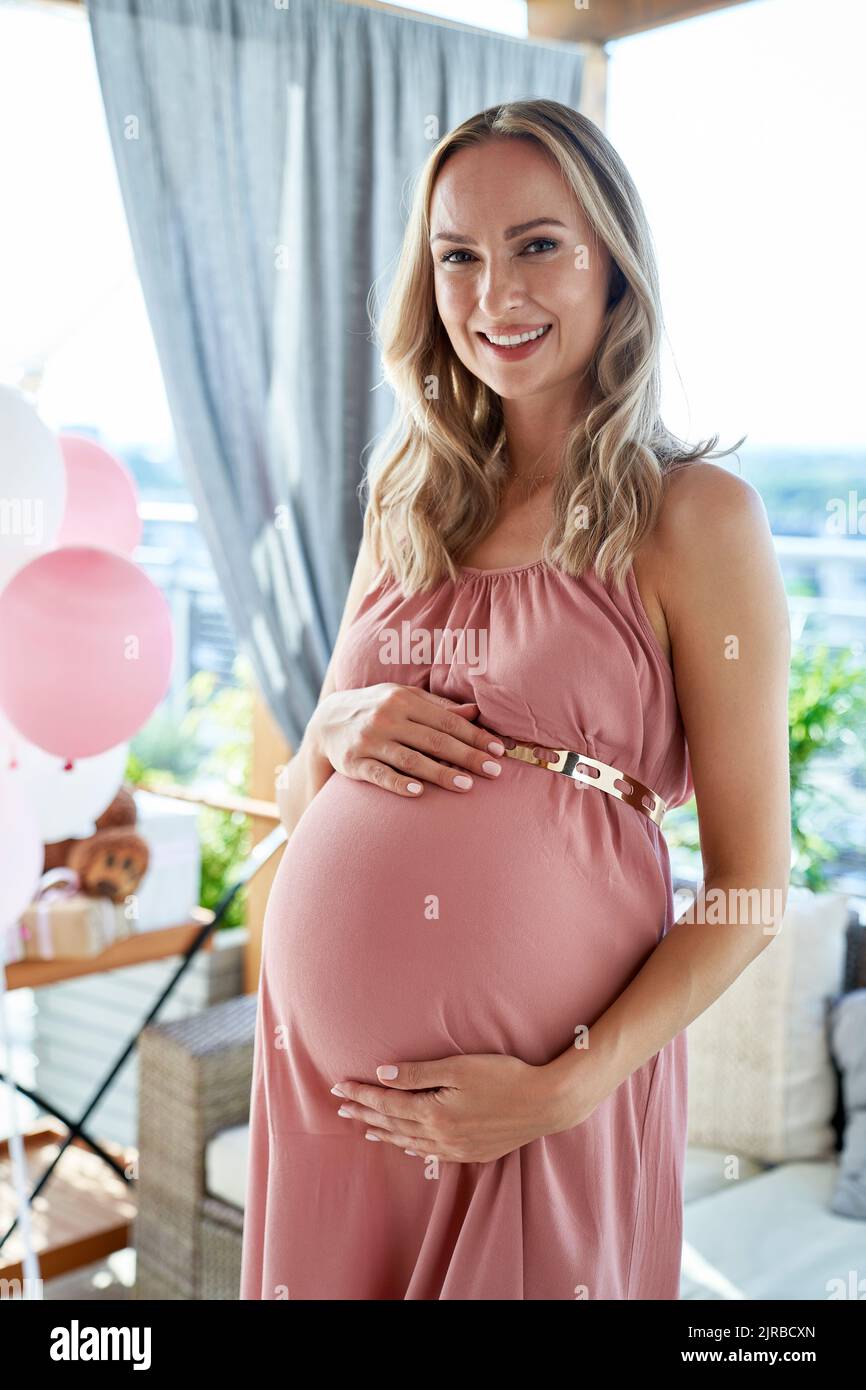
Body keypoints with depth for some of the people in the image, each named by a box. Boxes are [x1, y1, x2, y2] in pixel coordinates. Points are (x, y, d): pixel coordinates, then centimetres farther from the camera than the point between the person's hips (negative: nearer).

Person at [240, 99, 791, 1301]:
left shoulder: (692, 514, -7)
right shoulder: (408, 509, 8)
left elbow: (750, 888, -7)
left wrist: (565, 1088, -16)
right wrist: (335, 735, -7)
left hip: (538, 1083, -4)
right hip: (319, 1057, 5)